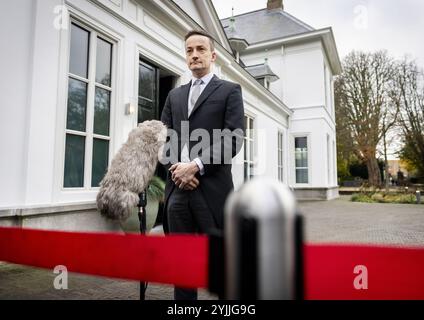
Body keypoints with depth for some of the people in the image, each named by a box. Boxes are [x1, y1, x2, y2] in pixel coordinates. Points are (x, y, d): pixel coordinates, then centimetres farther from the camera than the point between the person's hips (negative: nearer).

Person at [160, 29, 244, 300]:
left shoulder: (230, 90, 6)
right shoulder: (175, 95, 20)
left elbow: (234, 138, -7)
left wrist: (196, 165, -15)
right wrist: (175, 166, -5)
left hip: (212, 187, -4)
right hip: (177, 188, 5)